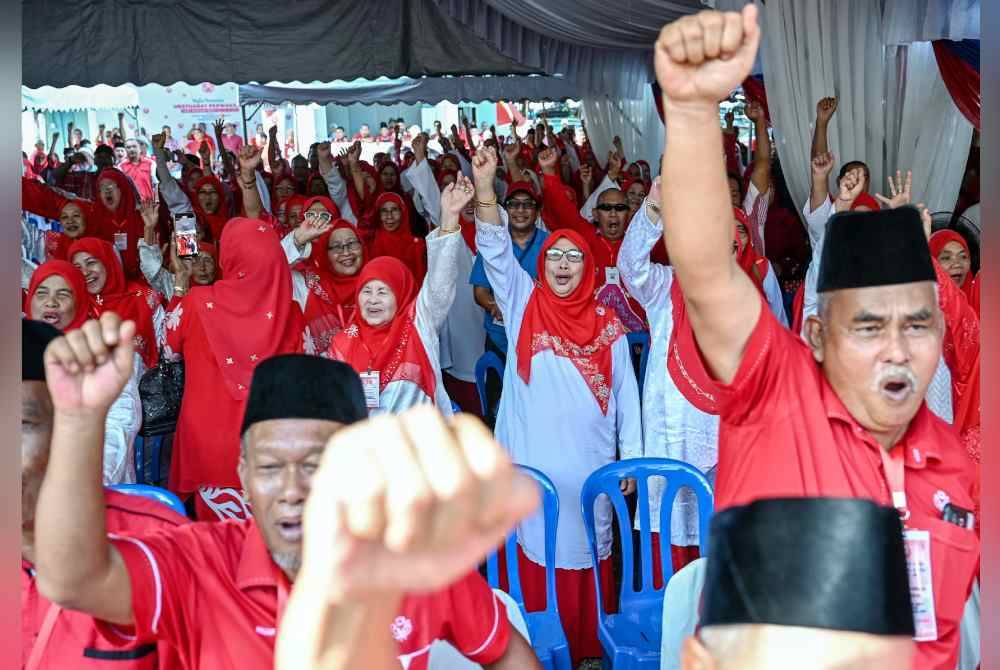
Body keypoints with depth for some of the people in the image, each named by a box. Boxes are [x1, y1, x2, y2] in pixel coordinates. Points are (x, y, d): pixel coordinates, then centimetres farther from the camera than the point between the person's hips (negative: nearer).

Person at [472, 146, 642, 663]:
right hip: (531, 461, 0)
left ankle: (589, 648, 23)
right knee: (535, 554, 5)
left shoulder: (607, 323, 4)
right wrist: (485, 188, -21)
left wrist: (631, 459, 3)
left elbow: (626, 395, 6)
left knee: (586, 556, 8)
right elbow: (496, 251, -9)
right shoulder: (522, 306, 4)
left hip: (589, 462, 1)